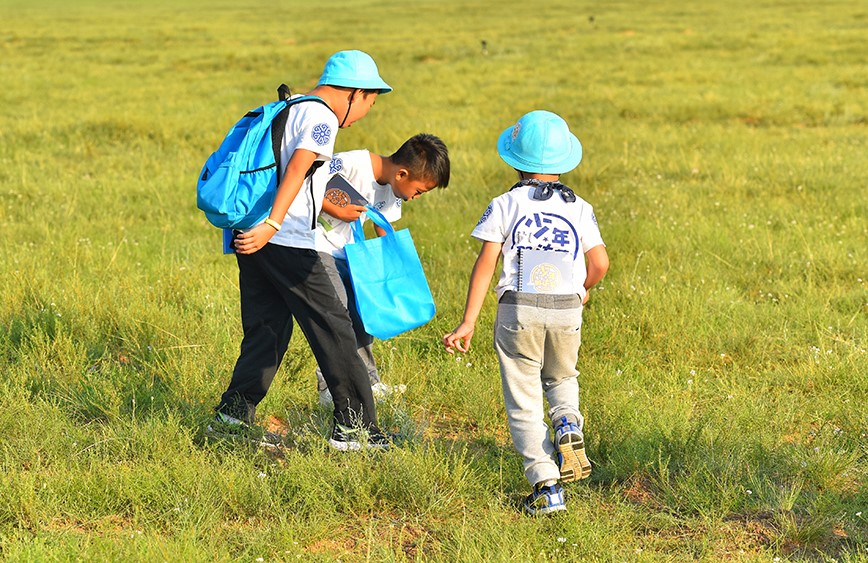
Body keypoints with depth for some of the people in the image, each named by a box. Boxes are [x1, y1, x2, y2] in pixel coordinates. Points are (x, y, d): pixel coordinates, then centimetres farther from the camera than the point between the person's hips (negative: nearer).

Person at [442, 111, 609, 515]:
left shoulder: (505, 206, 0)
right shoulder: (579, 208, 6)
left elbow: (486, 263, -6)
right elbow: (600, 263, 3)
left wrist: (468, 322, -6)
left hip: (518, 311, -2)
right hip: (567, 311, 2)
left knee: (524, 402, 4)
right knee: (562, 378, 28)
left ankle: (547, 486, -4)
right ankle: (568, 424, -4)